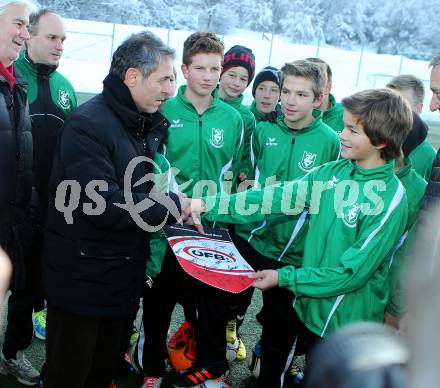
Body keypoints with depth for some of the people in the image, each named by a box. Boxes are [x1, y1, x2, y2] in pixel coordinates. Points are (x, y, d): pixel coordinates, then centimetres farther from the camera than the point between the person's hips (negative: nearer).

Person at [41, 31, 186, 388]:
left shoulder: (147, 124, 8)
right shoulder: (88, 124, -19)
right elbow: (106, 205, -27)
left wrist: (178, 209, 0)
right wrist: (175, 206, -20)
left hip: (124, 278, 8)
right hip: (81, 281, -7)